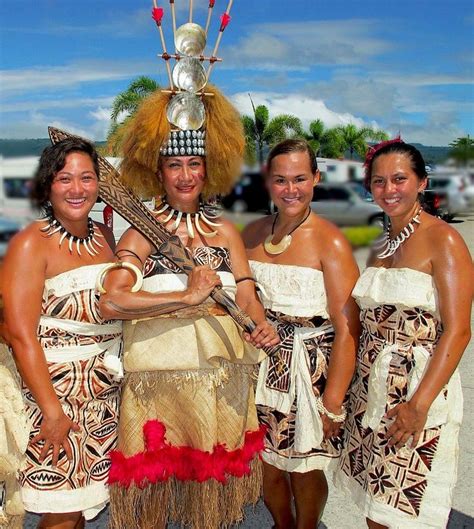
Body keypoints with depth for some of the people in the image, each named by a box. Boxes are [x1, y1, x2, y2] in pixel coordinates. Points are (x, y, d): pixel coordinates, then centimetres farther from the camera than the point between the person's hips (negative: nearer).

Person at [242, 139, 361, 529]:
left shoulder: (330, 242, -14)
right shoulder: (253, 233, 3)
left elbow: (347, 328, -15)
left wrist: (333, 403, -15)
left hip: (309, 370, -4)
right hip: (261, 367, 5)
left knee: (305, 471, 12)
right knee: (267, 467, 17)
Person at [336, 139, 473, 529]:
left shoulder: (443, 240, -10)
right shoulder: (383, 245, 11)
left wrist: (419, 405, -22)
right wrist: (349, 389, 7)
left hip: (419, 392, -6)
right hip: (371, 390, 6)